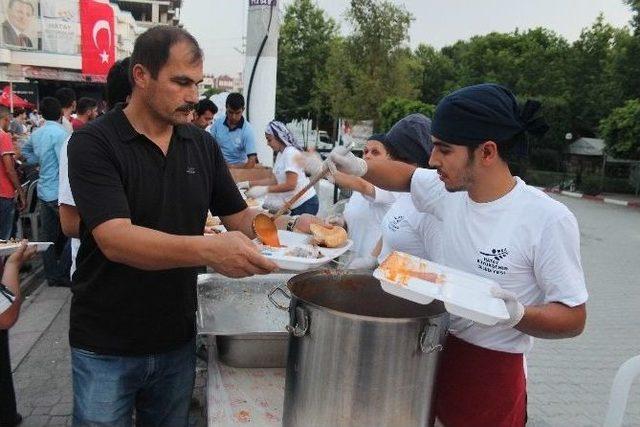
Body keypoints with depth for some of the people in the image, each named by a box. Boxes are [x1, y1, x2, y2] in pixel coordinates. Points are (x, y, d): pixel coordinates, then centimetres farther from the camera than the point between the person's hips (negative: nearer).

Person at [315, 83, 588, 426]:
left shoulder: (548, 219, -21)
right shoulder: (450, 189, -5)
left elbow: (574, 318, -14)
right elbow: (406, 176, 16)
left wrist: (517, 315, -33)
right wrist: (361, 167, -3)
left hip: (492, 375, -5)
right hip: (435, 351, 5)